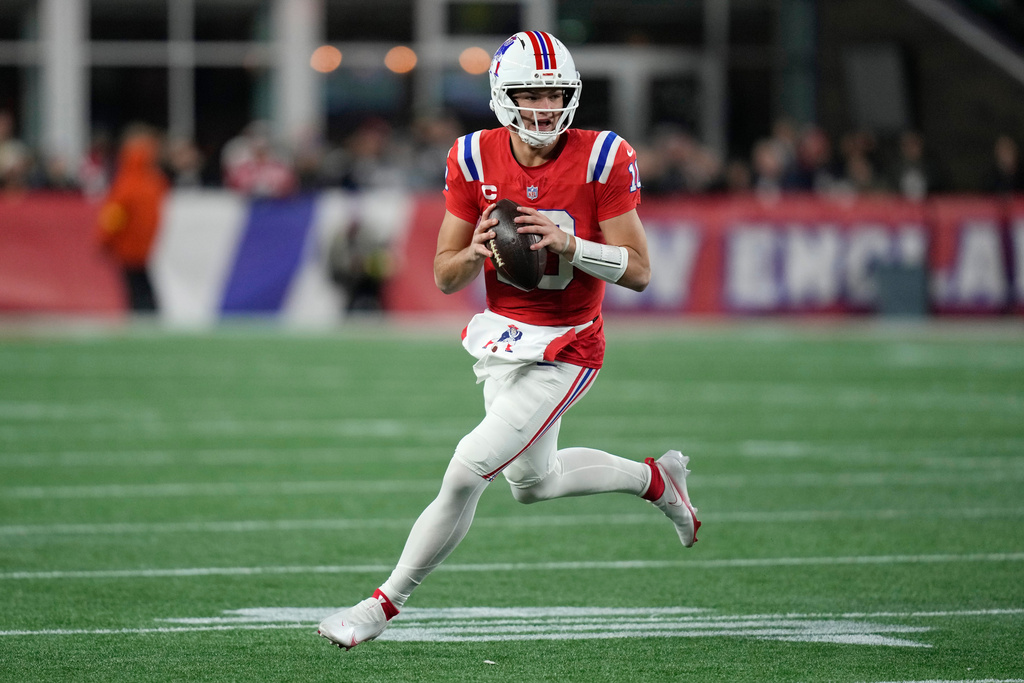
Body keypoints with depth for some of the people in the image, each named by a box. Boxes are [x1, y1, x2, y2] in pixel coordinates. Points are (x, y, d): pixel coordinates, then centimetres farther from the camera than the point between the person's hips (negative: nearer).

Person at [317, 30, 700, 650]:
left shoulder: (601, 160, -16)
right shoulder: (477, 159, -6)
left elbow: (638, 273, -13)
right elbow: (445, 277, 0)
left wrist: (568, 244, -28)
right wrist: (475, 252, -23)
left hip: (562, 352, -6)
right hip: (501, 338, 6)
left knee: (466, 472, -13)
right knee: (533, 482, 23)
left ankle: (385, 605, 1)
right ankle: (656, 478, 46)